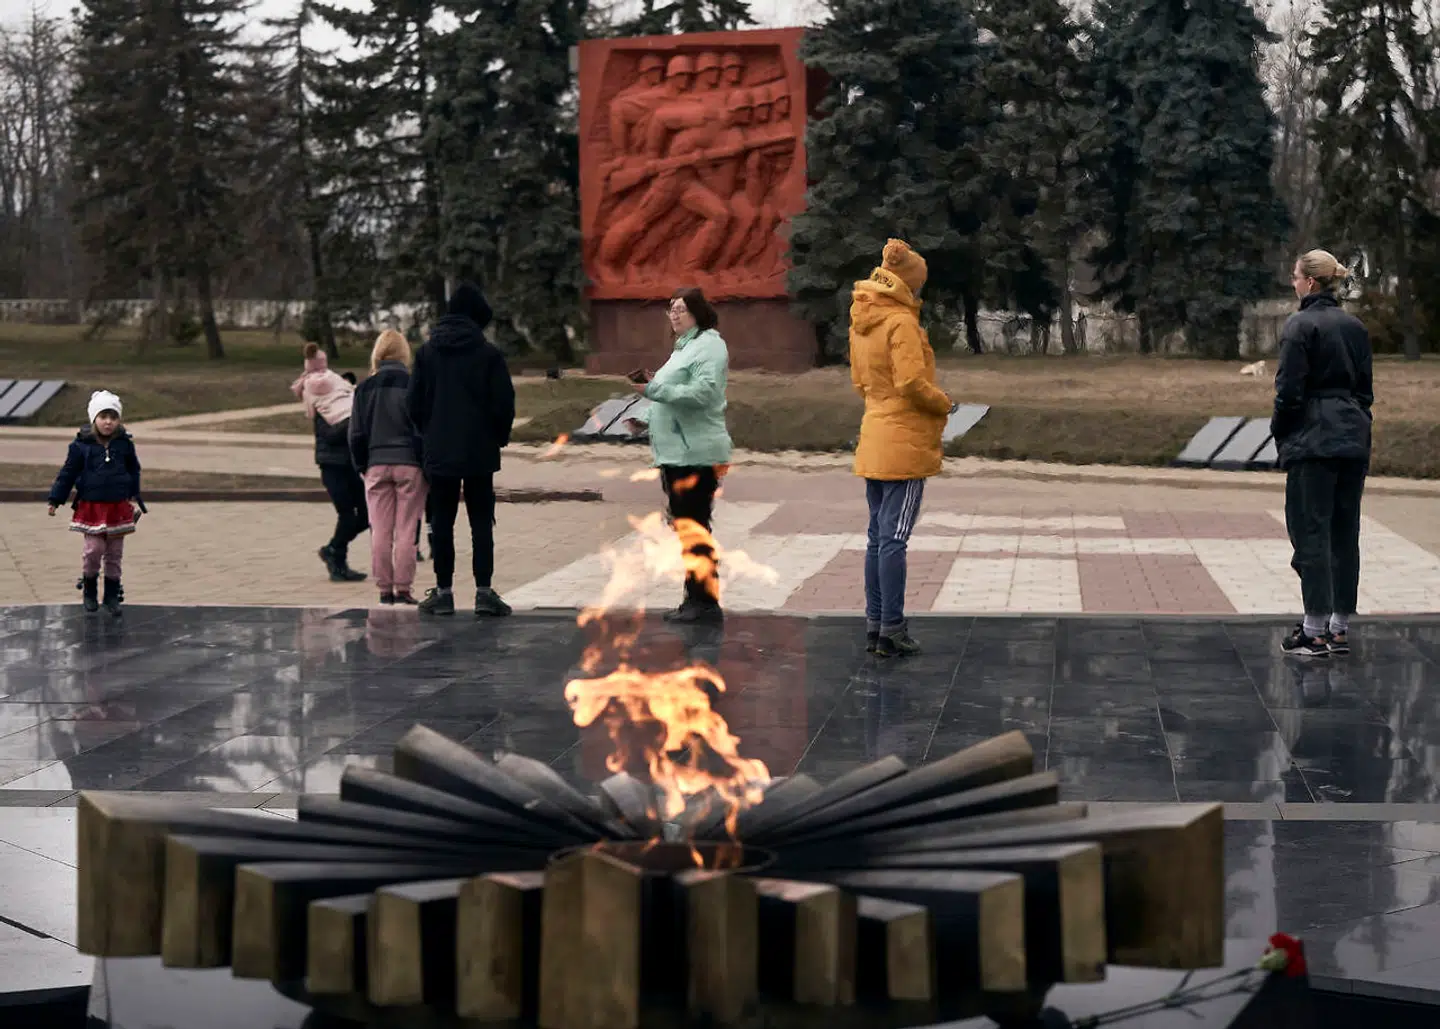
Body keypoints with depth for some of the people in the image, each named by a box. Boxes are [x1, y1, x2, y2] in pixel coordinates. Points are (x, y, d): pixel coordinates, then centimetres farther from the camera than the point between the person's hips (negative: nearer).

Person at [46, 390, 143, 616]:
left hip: (118, 506, 2)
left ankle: (112, 595, 18)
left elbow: (134, 470, 14)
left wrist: (134, 495, 10)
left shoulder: (125, 444, 0)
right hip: (91, 506, -2)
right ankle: (90, 592, 14)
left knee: (115, 553, 7)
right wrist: (55, 500, 0)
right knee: (93, 549, -7)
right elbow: (68, 473, -1)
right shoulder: (81, 445, -6)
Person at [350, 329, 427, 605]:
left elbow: (356, 434, 4)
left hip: (377, 465, 2)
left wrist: (362, 466, 14)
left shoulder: (366, 388, 2)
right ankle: (403, 589, -1)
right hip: (409, 463, -2)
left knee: (380, 531, 6)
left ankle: (385, 589, 7)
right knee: (406, 530, 1)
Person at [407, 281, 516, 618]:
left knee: (441, 521, 9)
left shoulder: (426, 353, 2)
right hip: (479, 451, -2)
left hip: (438, 451, 2)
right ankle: (484, 591, -5)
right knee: (481, 520, 2)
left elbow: (414, 403, 3)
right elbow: (504, 403, -8)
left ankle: (443, 592, 9)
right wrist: (499, 436, 9)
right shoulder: (489, 354, -7)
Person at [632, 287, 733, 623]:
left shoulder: (709, 345, -8)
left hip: (696, 453, -10)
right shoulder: (684, 346, 22)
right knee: (686, 526, 12)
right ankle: (694, 598, 17)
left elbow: (703, 392, -22)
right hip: (676, 453, 10)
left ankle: (706, 601, -5)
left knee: (694, 528, -9)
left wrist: (657, 389, -24)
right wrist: (645, 418, 18)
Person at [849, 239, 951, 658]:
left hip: (874, 441, 8)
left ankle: (875, 624, 17)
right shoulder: (901, 322, -16)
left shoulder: (861, 321, 11)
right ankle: (892, 629, -4)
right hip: (905, 442, -8)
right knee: (894, 537, -6)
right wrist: (943, 403, -6)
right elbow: (912, 383, -21)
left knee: (878, 535, 13)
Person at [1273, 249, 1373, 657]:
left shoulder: (1300, 325, -11)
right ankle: (1339, 628, 14)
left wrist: (1280, 433, 1)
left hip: (1312, 440, -7)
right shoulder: (1355, 327, 11)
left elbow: (1290, 390, -13)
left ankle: (1315, 631, -3)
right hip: (1353, 439, 7)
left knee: (1311, 532, -3)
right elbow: (1365, 387, 14)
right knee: (1345, 532, 10)